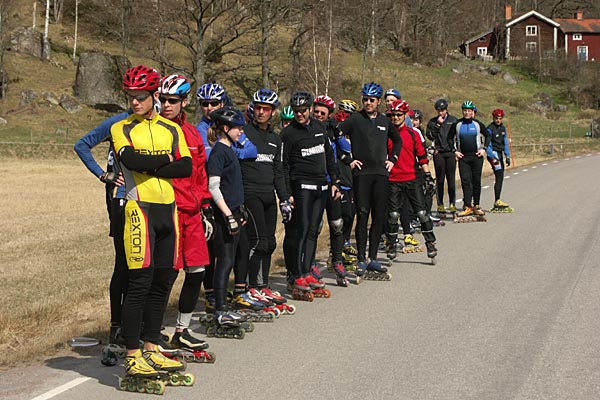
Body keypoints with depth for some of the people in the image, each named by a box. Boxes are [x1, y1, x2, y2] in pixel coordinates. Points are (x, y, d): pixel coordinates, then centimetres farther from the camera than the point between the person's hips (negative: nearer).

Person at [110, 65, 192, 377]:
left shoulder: (171, 129, 13)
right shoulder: (121, 128, 4)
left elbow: (186, 167, -1)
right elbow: (130, 159, -16)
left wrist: (150, 169, -11)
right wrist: (166, 159, -5)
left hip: (168, 208, 5)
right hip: (139, 207, -5)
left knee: (163, 281, 8)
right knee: (140, 282, -9)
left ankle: (151, 349, 19)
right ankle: (132, 356, -4)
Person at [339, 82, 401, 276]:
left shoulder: (384, 121, 12)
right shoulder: (355, 119, -2)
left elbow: (397, 140, 29)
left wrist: (392, 159, 16)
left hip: (381, 173, 4)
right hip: (362, 173, -4)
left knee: (379, 217, 3)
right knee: (362, 216, -6)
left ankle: (373, 258, 10)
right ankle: (361, 260, -2)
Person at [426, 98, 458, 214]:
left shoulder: (453, 120, 10)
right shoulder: (433, 121, 10)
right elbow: (429, 135, -1)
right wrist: (438, 125, -8)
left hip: (450, 153, 0)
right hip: (438, 153, 0)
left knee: (451, 179, -2)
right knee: (440, 179, 1)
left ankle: (452, 203, 4)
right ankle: (440, 204, 5)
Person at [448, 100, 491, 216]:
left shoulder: (478, 124, 3)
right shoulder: (457, 125, 3)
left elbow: (487, 136, 14)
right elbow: (450, 138, 13)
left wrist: (484, 148, 2)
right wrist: (455, 151, 3)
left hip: (477, 156, 0)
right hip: (463, 156, 0)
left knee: (476, 181, 3)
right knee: (465, 181, -8)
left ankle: (476, 206, 11)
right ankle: (467, 206, -10)